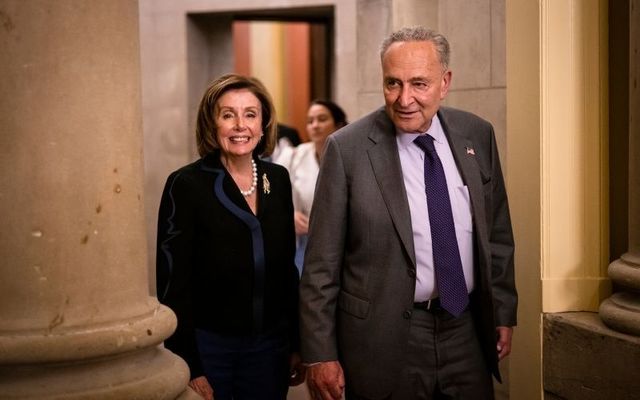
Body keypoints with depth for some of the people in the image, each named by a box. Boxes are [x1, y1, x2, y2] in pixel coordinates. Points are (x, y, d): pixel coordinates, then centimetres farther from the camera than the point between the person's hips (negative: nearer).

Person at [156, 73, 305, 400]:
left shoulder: (278, 179, 4)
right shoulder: (186, 184, -10)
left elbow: (287, 268, 11)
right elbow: (173, 283, -11)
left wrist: (297, 344, 9)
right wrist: (190, 370, -14)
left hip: (270, 346, 4)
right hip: (208, 346, -4)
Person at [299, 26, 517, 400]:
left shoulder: (477, 135, 2)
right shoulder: (348, 148, -11)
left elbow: (497, 234, 11)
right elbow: (322, 264, -9)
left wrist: (504, 313, 12)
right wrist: (320, 353, -9)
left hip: (467, 329, 4)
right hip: (386, 339, -3)